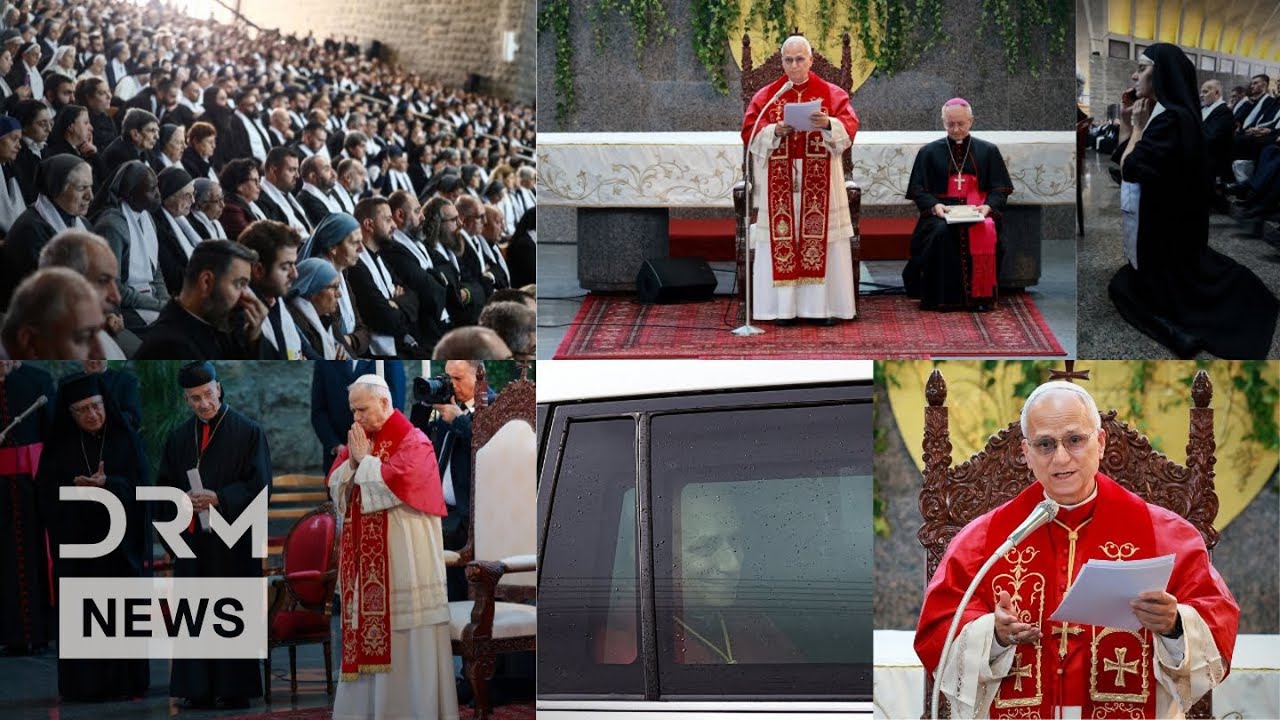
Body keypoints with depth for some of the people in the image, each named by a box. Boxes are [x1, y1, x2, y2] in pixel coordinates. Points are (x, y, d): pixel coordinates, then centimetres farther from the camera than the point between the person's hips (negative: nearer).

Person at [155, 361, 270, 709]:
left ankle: (236, 690, 2)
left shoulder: (248, 432, -1)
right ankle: (199, 690, 5)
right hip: (191, 538, 4)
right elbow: (163, 488, 12)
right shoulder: (178, 438, 12)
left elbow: (259, 485, -6)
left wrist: (218, 498, -17)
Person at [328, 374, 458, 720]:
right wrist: (353, 460, -5)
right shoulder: (357, 442, 15)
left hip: (404, 557, -7)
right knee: (368, 626, 5)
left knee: (406, 639, -5)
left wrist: (365, 460, -9)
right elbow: (335, 487, 11)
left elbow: (396, 483, -20)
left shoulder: (413, 442, -7)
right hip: (367, 558, 7)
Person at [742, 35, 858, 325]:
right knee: (782, 238, -4)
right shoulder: (766, 96, 9)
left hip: (819, 182, 0)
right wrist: (775, 131, -18)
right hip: (779, 181, 0)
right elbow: (749, 133, 0)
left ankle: (821, 306, 1)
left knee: (820, 237, -4)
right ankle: (784, 308, -2)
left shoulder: (832, 94, 7)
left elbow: (849, 127, -6)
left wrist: (828, 124, -26)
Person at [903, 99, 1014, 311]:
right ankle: (943, 296, -28)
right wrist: (934, 205, -13)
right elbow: (918, 190, 8)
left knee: (985, 232, -34)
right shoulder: (929, 152, 14)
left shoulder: (988, 151, 14)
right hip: (941, 212, 0)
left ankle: (980, 295, -26)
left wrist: (988, 206, -12)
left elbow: (1000, 189, 9)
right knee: (941, 232, -35)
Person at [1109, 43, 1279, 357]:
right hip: (1154, 218, 10)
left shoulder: (1171, 118, -24)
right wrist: (1125, 120, 4)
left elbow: (1129, 167, -25)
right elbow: (1123, 158, 13)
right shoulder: (1160, 113, 7)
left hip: (1161, 223, -10)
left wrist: (1138, 127, -12)